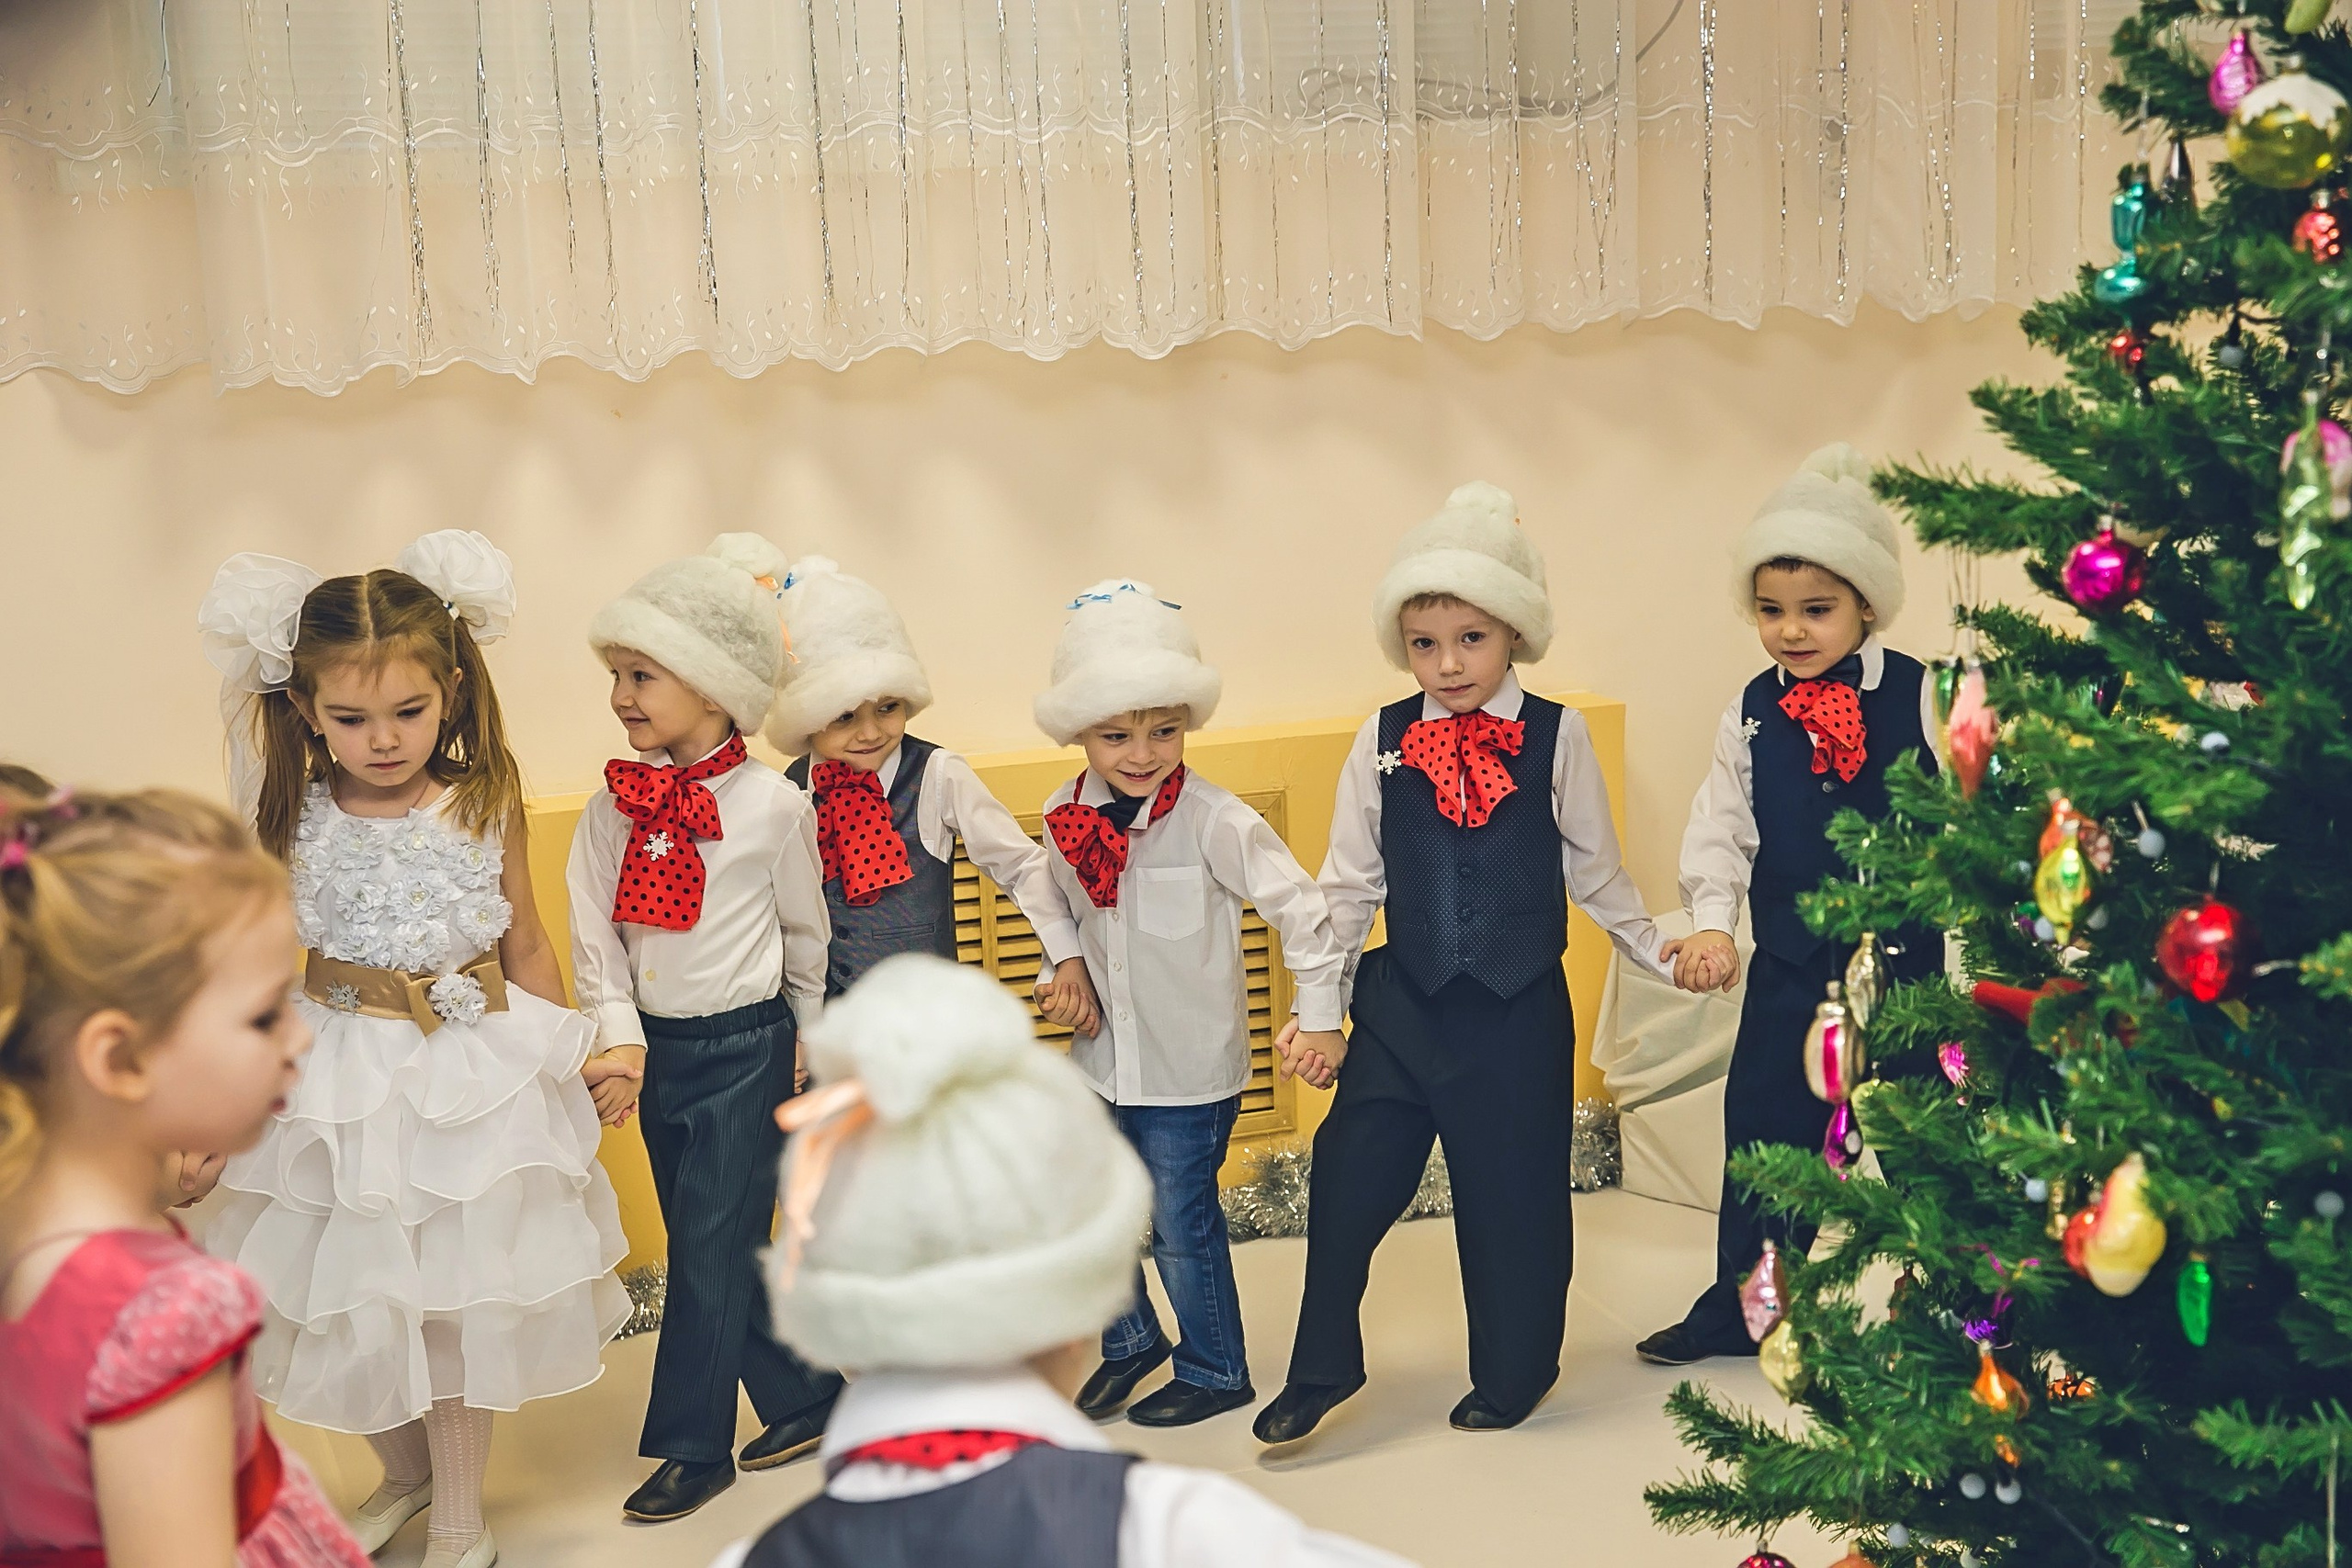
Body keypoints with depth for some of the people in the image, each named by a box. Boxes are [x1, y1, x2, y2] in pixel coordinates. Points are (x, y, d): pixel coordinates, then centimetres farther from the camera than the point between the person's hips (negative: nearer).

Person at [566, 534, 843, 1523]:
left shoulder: (772, 806, -11)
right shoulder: (614, 803, -2)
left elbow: (805, 931, 2)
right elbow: (595, 931, -2)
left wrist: (806, 1034, 11)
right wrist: (619, 1036, -12)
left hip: (745, 1044, -5)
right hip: (657, 1046, 5)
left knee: (710, 1246, -2)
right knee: (712, 1246, 12)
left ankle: (692, 1446, 10)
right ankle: (801, 1399, 28)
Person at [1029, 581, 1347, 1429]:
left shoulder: (1214, 819, -20)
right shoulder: (1065, 817, -4)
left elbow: (1300, 907, -16)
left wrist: (1319, 1014, -13)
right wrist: (1065, 977, 8)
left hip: (1190, 1065, -5)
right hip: (1103, 1056, 5)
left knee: (1181, 1224, 4)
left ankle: (1215, 1372, 27)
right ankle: (1130, 1341, 39)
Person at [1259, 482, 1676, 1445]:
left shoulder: (1556, 735, -5)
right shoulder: (1382, 741, 0)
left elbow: (1594, 870, 7)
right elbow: (1349, 882, 6)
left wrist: (1657, 950, 12)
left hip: (1519, 1004, -1)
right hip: (1403, 1001, 2)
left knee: (1512, 1186, 6)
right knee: (1350, 1170, -5)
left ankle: (1512, 1373, 28)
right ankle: (1322, 1367, 14)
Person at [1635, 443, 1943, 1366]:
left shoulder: (1918, 695, -7)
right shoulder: (1752, 712, 2)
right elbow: (1722, 826, 3)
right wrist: (1712, 919, -9)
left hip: (1899, 951, -3)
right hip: (1789, 956, 3)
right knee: (1763, 1122, 10)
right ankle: (1741, 1304, 25)